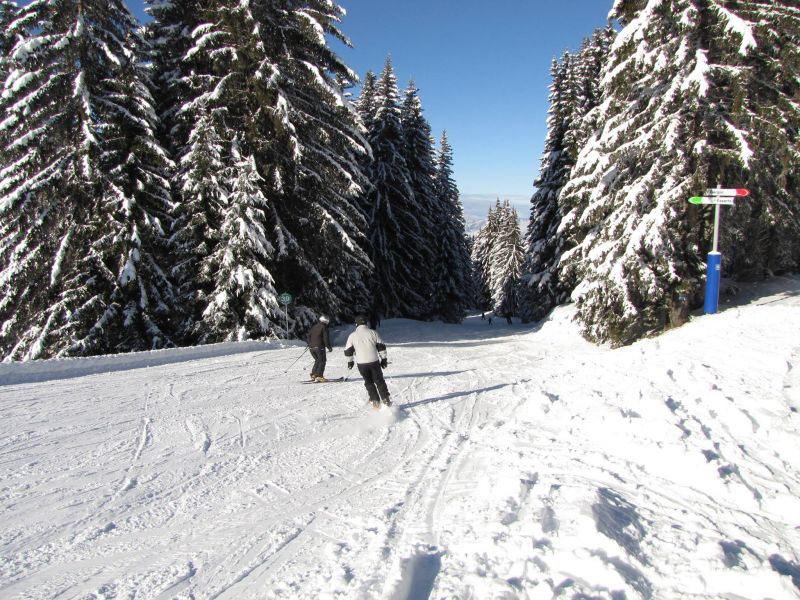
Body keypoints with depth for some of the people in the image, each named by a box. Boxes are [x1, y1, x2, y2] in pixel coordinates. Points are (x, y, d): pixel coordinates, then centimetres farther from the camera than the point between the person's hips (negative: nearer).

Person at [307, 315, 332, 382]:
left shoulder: (314, 327, 16)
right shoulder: (324, 327, -6)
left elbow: (309, 335, 20)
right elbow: (326, 338, -11)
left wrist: (309, 345, 29)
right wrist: (329, 347, -5)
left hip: (311, 347, 7)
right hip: (319, 347, -7)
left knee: (317, 361, 21)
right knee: (322, 361, 0)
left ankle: (313, 375, 14)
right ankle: (319, 376, -10)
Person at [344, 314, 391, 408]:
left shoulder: (352, 336, 3)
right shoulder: (373, 333, 3)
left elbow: (348, 351, 7)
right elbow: (381, 347, 3)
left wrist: (350, 361, 22)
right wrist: (383, 359, 11)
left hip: (361, 364, 0)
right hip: (374, 361, 0)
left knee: (369, 382, 15)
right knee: (379, 381, 11)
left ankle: (375, 401, 12)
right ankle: (386, 399, 8)